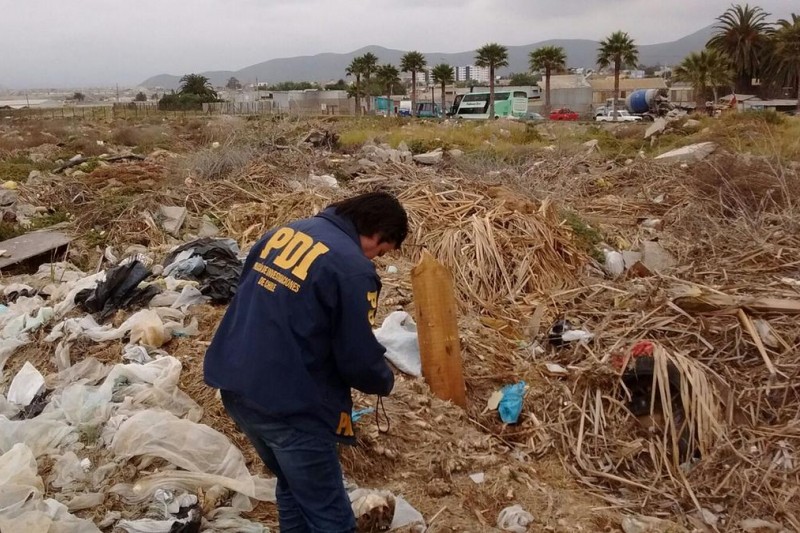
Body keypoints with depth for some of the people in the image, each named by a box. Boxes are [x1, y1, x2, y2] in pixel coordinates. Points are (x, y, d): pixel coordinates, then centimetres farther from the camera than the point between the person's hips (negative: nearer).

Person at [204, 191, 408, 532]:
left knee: (293, 486, 27)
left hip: (235, 384, 9)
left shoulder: (285, 231, 9)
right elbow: (359, 358, -13)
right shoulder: (354, 269, -16)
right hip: (287, 403, -8)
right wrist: (385, 381, 8)